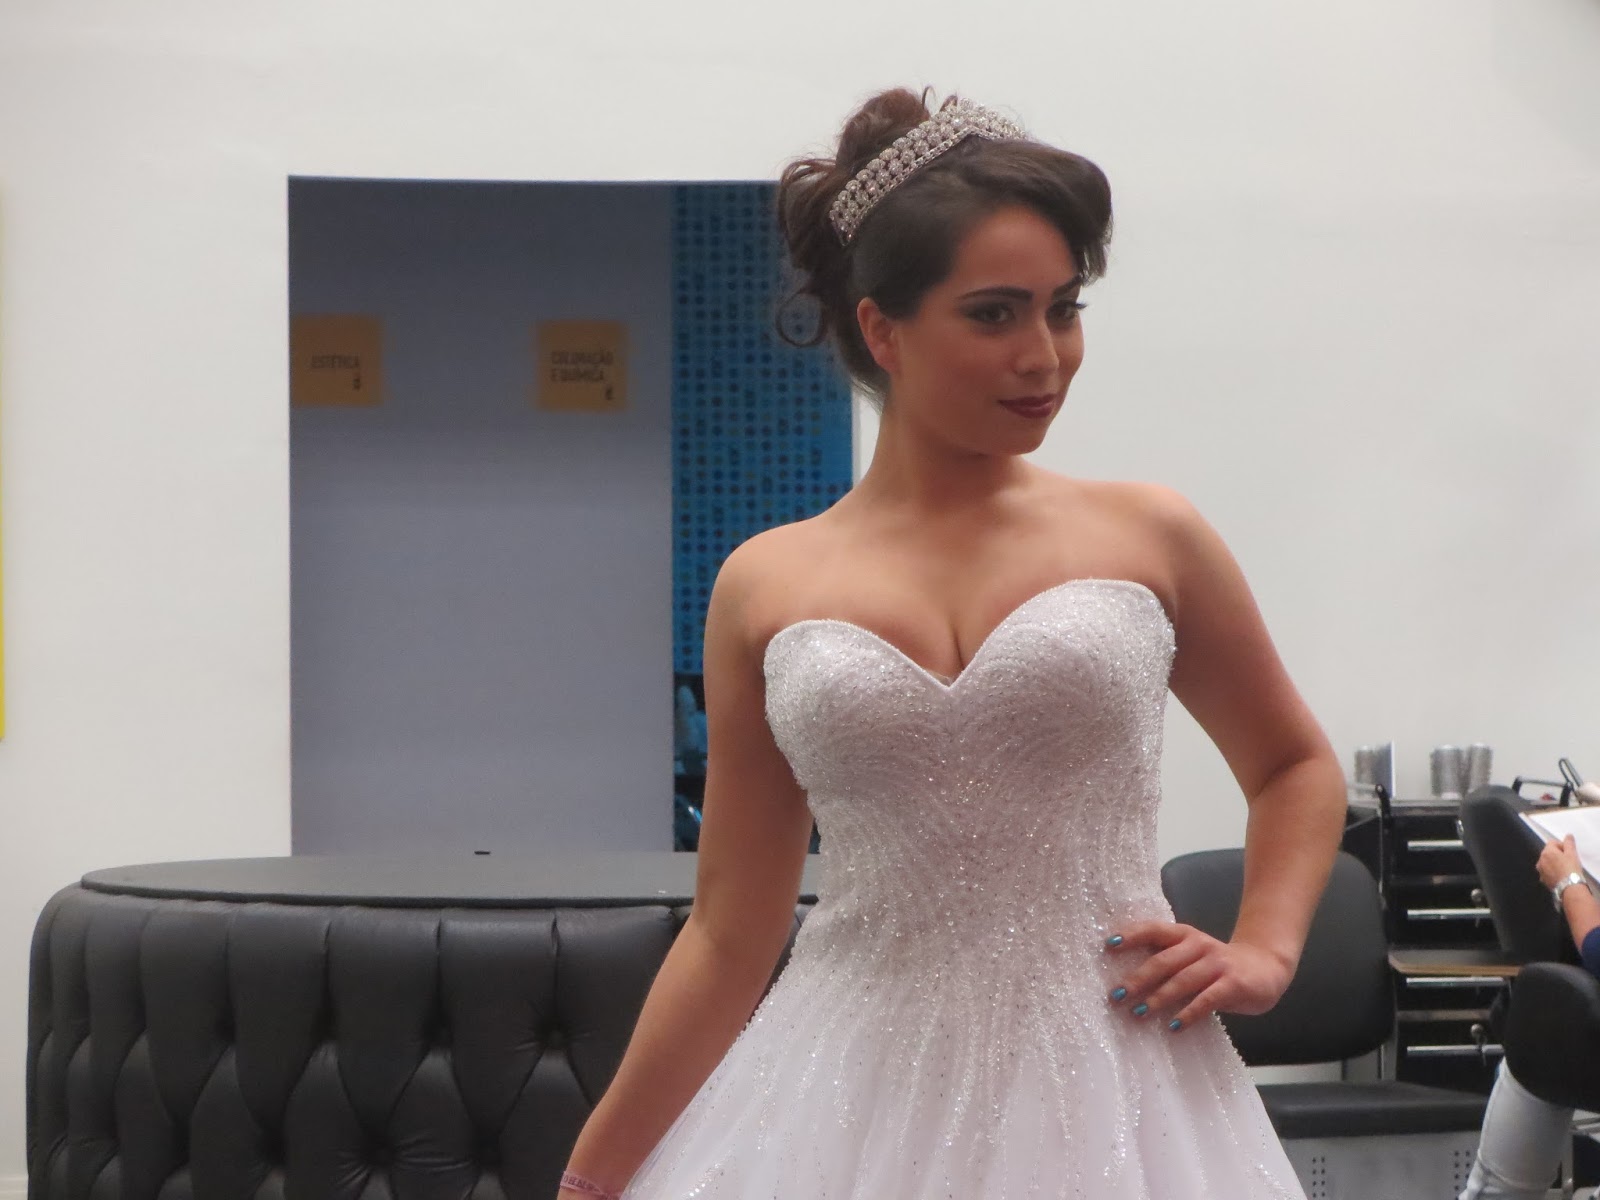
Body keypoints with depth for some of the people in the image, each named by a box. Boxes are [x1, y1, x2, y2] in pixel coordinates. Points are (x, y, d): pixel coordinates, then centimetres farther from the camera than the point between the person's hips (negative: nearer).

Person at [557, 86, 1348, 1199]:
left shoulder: (1152, 538, 2)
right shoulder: (763, 589, 3)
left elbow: (1297, 768, 18)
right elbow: (730, 934, 7)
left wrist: (1262, 953, 2)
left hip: (1110, 1097, 0)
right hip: (859, 1097, 0)